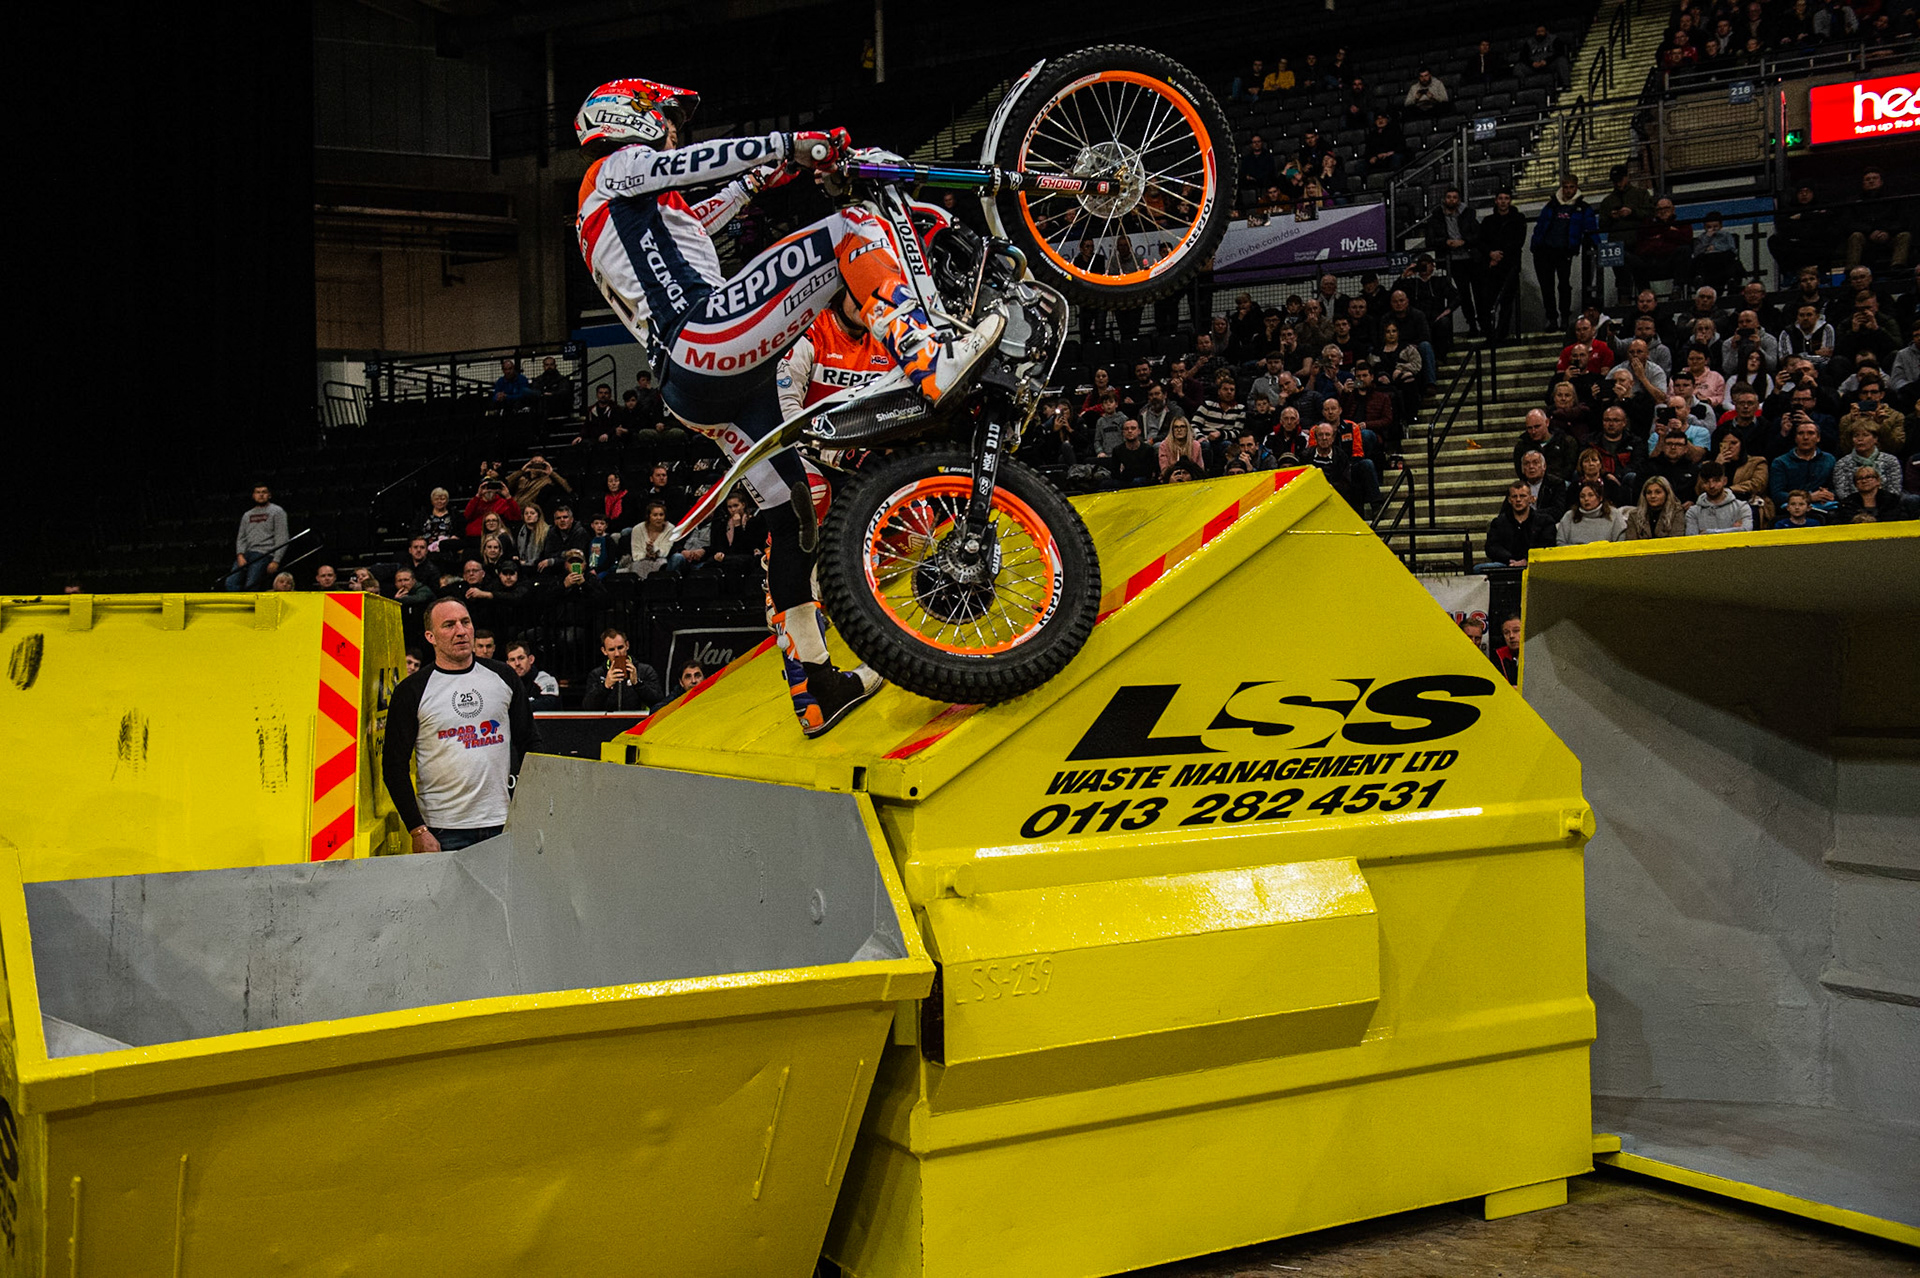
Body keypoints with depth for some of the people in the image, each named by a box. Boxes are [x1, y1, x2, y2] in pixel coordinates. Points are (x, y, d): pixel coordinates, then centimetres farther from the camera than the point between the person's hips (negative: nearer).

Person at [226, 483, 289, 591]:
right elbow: (241, 537, 20)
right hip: (246, 554, 6)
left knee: (251, 586, -17)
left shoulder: (277, 512, 7)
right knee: (231, 582, -14)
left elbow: (282, 539, -1)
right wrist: (240, 555, 0)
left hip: (264, 555, -6)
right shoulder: (247, 515, 25)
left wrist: (276, 561, -11)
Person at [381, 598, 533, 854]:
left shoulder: (504, 677, 8)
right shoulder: (412, 691, -1)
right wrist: (418, 830, -9)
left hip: (505, 823, 3)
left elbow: (528, 745, 14)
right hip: (444, 831, -2)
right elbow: (394, 766, -2)